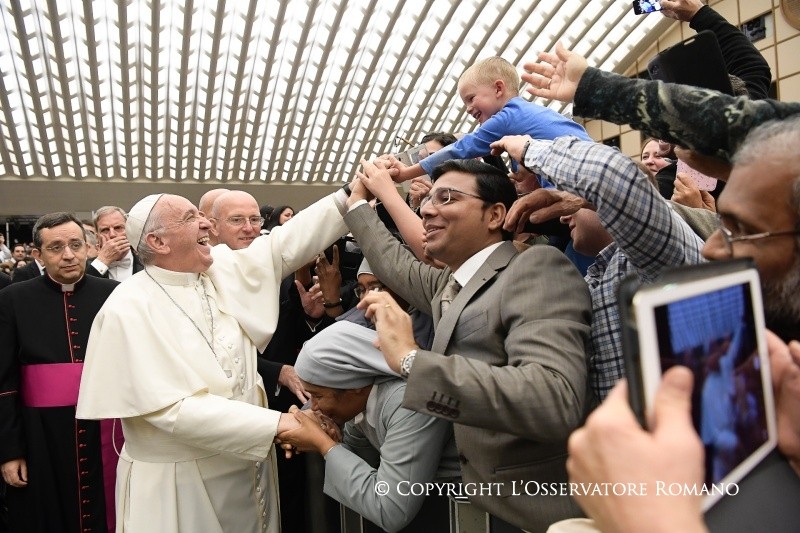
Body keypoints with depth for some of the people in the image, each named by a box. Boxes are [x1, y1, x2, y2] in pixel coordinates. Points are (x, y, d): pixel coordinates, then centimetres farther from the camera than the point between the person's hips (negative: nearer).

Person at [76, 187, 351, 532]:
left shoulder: (223, 269, -1)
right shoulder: (129, 310, -17)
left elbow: (289, 242, 1)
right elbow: (170, 409, -23)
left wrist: (353, 192, -5)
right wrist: (275, 423, -26)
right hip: (179, 484, -5)